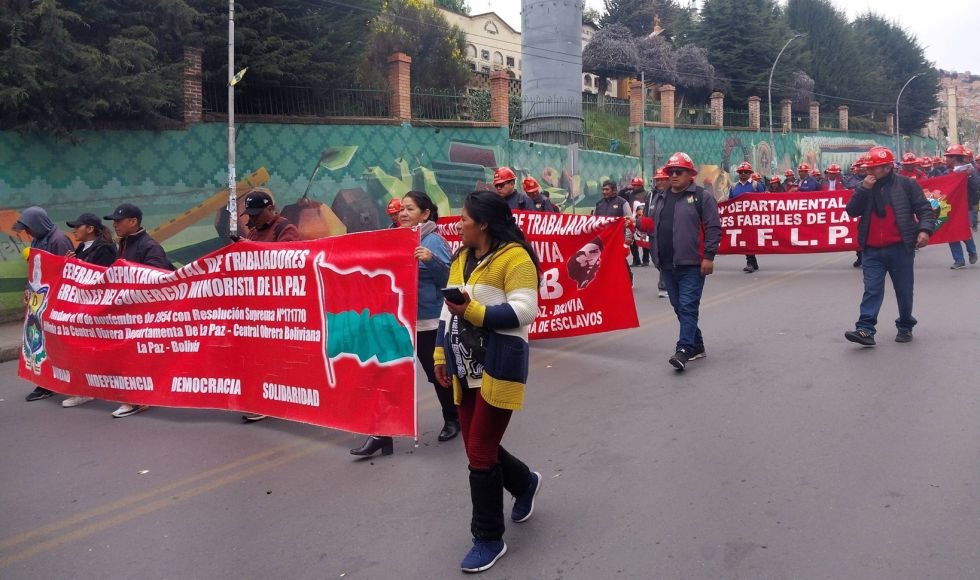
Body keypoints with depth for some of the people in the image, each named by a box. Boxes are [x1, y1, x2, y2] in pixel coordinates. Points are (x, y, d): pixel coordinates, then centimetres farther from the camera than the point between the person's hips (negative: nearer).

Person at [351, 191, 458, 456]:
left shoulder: (434, 241, -10)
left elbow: (448, 279, -16)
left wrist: (431, 260, -31)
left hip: (427, 322, -6)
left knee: (437, 373, 11)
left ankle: (452, 419, 34)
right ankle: (382, 434, 5)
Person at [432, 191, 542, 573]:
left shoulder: (514, 257, -11)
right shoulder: (461, 258, 14)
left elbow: (523, 311, -18)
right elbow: (449, 309, 16)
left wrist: (474, 311, -23)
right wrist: (441, 354, 12)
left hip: (499, 367, -8)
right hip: (465, 368, 8)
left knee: (480, 454, -4)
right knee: (478, 448, 15)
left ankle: (489, 539, 13)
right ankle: (525, 482, 44)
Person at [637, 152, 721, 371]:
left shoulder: (702, 197, -3)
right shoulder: (660, 198, 16)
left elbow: (713, 228, -8)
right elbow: (653, 224, 20)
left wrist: (708, 256, -14)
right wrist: (638, 223, 0)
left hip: (692, 265, -7)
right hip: (667, 265, 7)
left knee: (688, 307, -10)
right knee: (679, 308, 12)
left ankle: (684, 350, -12)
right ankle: (696, 346, 25)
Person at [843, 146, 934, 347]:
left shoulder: (906, 184, 1)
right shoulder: (866, 188, 12)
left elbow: (924, 209, -1)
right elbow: (851, 211, 1)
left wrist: (925, 229, -18)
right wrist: (864, 189, -8)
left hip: (900, 248, -2)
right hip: (872, 250, 2)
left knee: (904, 291, 8)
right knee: (872, 290, -4)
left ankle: (905, 327, 24)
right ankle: (865, 330, -9)